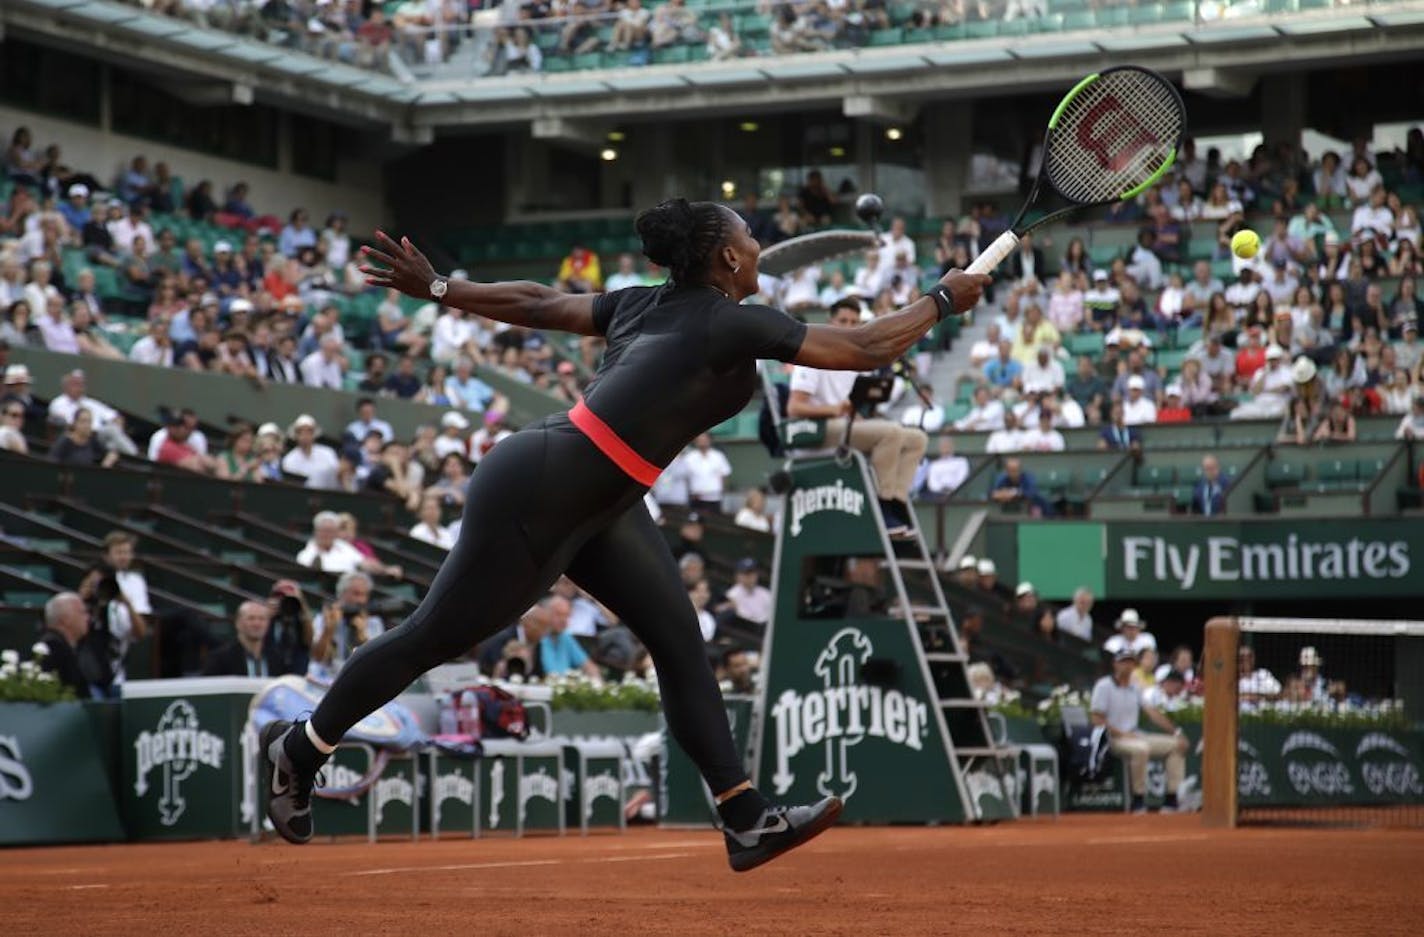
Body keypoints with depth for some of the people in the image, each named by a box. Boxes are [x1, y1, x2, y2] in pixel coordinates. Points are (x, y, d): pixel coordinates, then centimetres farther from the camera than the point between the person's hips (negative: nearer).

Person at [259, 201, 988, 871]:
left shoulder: (644, 304, 8)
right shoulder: (736, 324, -16)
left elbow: (537, 304, 12)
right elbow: (865, 349, -13)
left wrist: (436, 289, 18)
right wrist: (944, 299, -1)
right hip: (537, 493, -10)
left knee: (679, 640, 4)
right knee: (434, 637, 4)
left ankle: (747, 820, 2)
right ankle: (298, 750, 21)